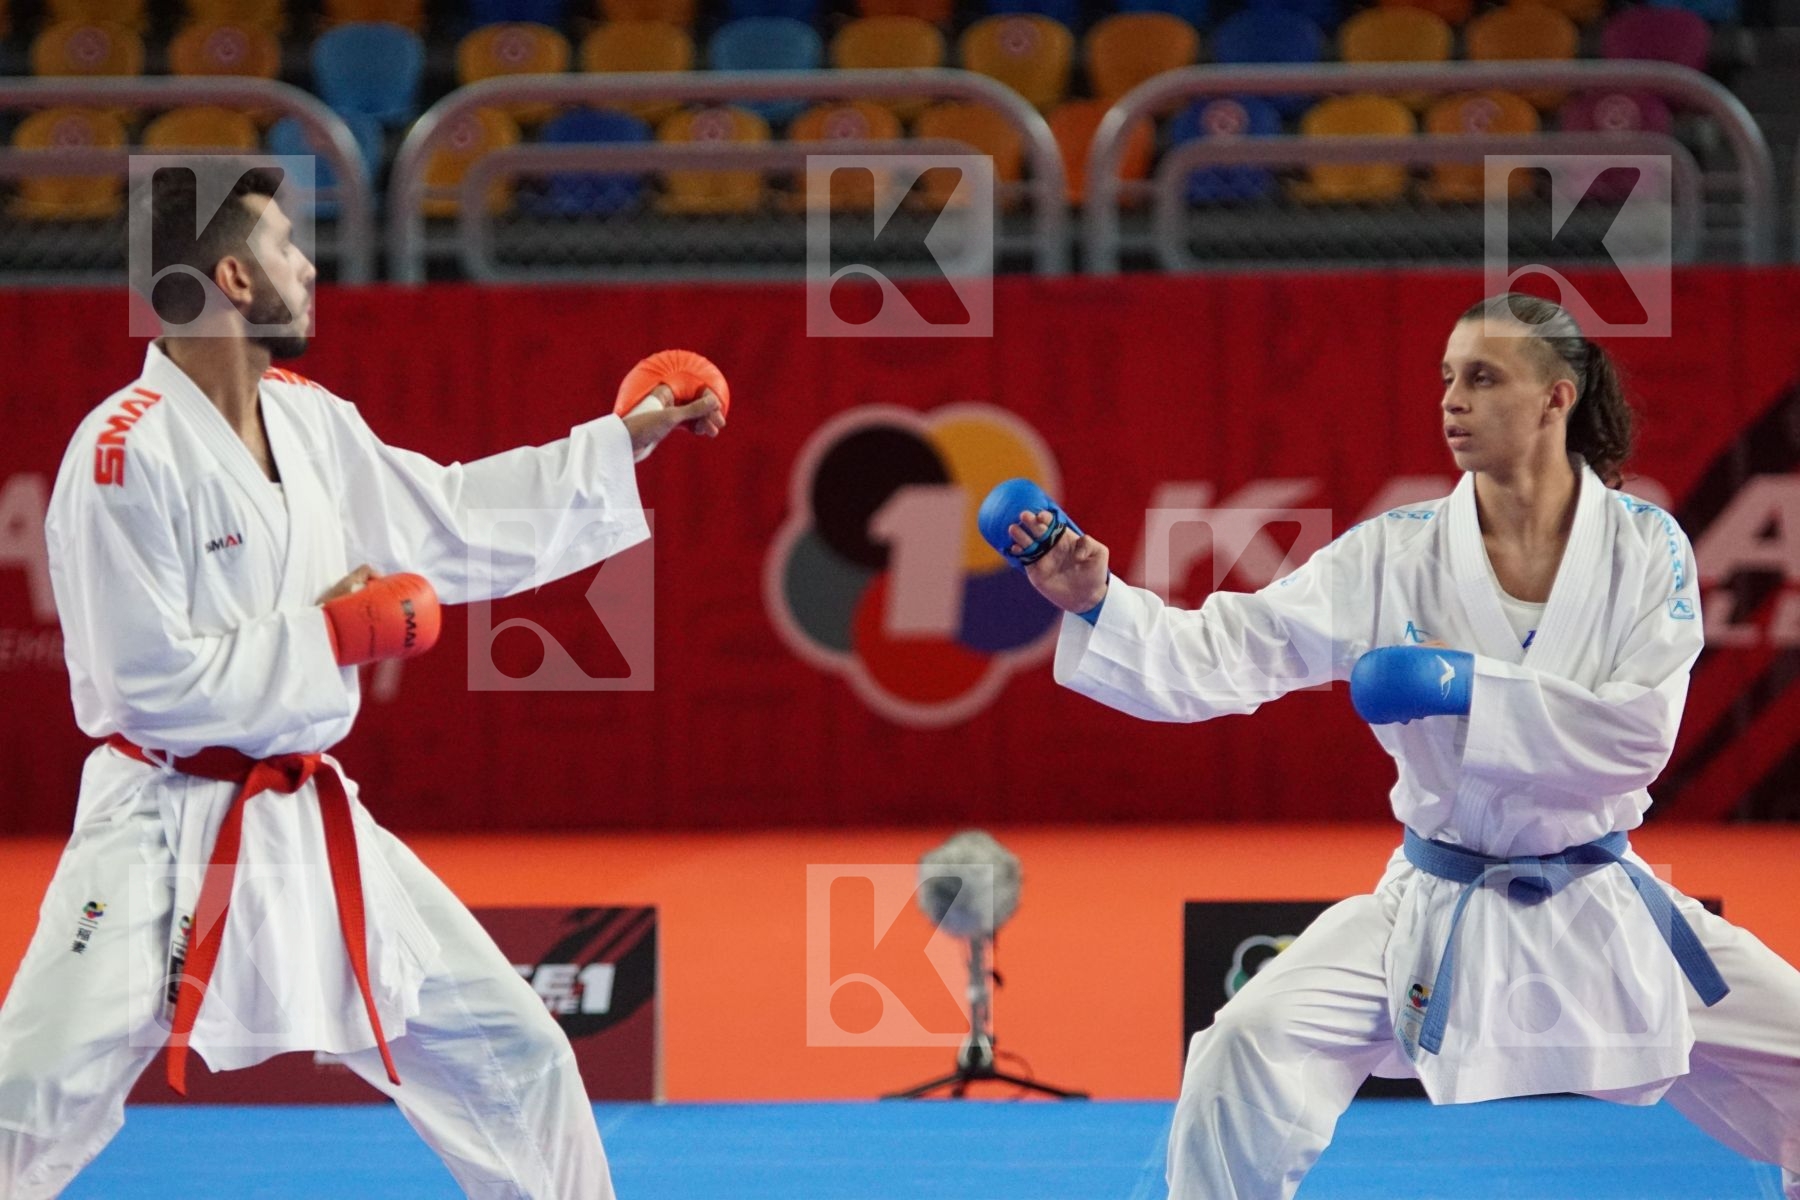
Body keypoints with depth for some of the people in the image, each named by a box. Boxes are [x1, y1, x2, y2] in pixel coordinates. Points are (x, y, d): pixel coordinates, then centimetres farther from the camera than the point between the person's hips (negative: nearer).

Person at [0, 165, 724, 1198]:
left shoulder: (310, 420, 6)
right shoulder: (127, 455, -19)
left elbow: (454, 523, 19)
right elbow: (150, 686, -21)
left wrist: (623, 445, 19)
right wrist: (332, 636, -15)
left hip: (309, 824, 8)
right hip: (168, 835, -8)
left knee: (510, 1049, 12)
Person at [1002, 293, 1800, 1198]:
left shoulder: (1643, 547, -8)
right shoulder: (1396, 556, -8)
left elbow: (1638, 737, -18)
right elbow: (1224, 659, -14)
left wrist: (1467, 686, -27)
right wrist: (1096, 605, -31)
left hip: (1600, 913, 1)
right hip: (1436, 916, -1)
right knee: (1252, 1054, -21)